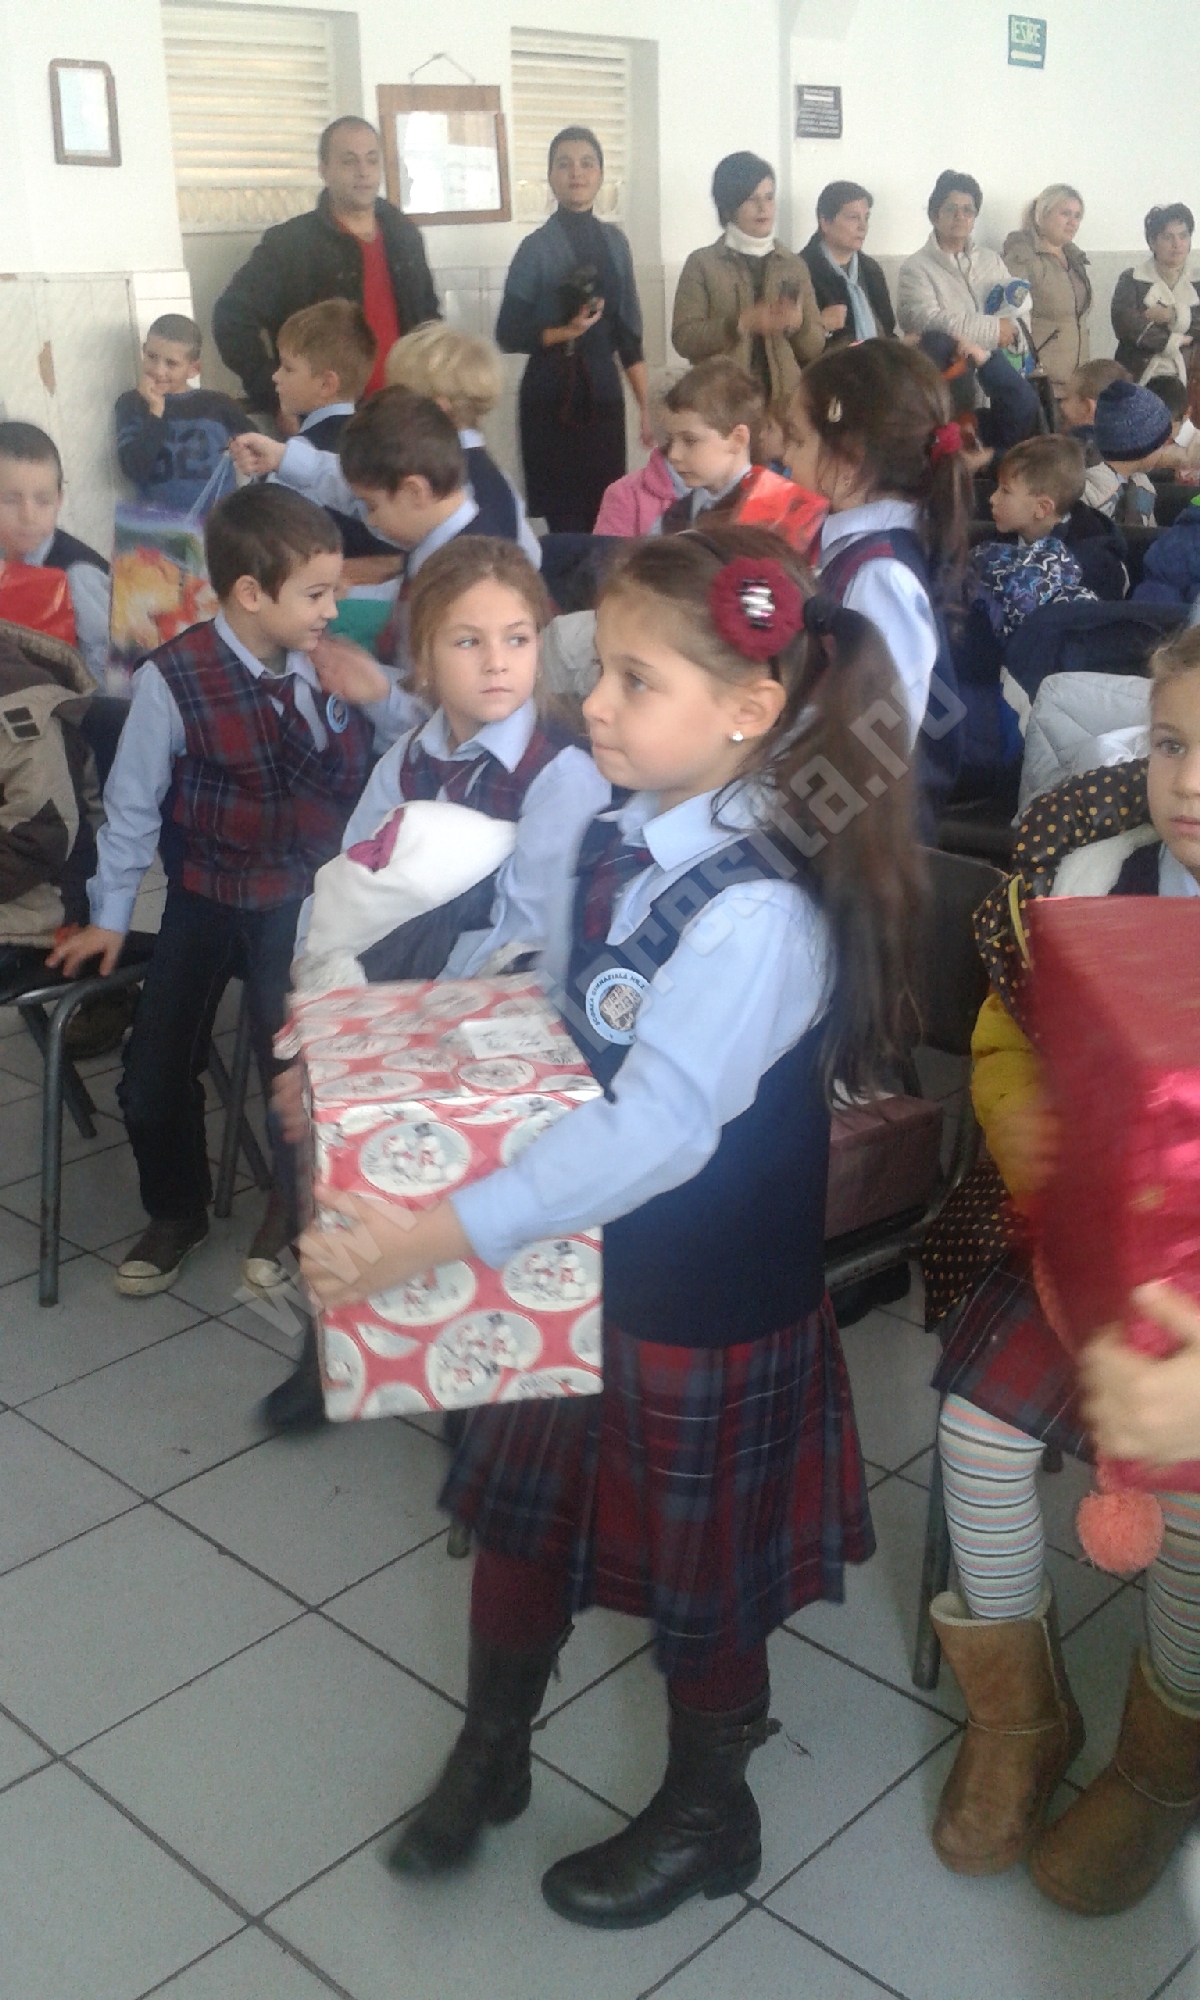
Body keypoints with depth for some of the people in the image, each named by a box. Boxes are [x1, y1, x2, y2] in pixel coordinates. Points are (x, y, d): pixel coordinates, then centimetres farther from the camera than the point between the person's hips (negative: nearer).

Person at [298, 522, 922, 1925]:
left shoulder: (759, 912, -30)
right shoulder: (612, 841, -4)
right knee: (520, 1504, 23)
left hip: (704, 1305, -7)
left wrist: (453, 1230, -38)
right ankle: (489, 1752, 50)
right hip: (573, 1263, 8)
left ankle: (706, 1814, 44)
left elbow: (655, 1128, -35)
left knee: (693, 1564, 15)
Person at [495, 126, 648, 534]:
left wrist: (647, 407, 7)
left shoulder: (615, 242, 8)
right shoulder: (537, 247, -6)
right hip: (552, 394, -4)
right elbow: (508, 336, -6)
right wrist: (565, 333, -21)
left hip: (604, 390, 4)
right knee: (565, 518, -5)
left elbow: (628, 332, 11)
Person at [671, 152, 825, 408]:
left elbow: (815, 348, 12)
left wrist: (798, 324, -11)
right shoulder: (702, 263, 4)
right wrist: (743, 324, -18)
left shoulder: (795, 265, 13)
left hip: (785, 399, 3)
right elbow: (683, 338, -5)